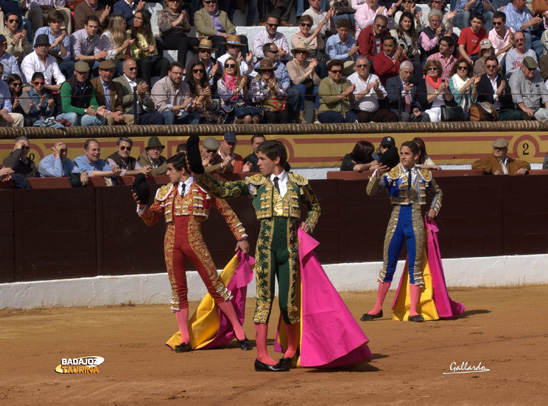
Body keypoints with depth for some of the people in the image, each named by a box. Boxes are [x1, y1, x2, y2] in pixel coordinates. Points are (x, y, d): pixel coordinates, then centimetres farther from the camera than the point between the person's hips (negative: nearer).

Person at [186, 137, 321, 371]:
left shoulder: (298, 183, 9)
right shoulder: (255, 183, 6)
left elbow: (315, 207, 25)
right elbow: (222, 190, -2)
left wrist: (308, 225, 6)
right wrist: (199, 175, -14)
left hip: (290, 248, 1)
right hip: (265, 246, -1)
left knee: (288, 302, 1)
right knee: (264, 299, -6)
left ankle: (292, 350, 22)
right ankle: (262, 356, -5)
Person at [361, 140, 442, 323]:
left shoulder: (424, 175, 7)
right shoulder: (392, 173, 0)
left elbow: (437, 193, 26)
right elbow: (371, 191, -12)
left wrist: (434, 209, 9)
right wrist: (377, 176, -30)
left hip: (416, 221, 1)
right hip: (397, 218, -1)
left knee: (415, 266, -1)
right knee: (388, 265, 4)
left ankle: (413, 310, 3)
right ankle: (377, 308, 14)